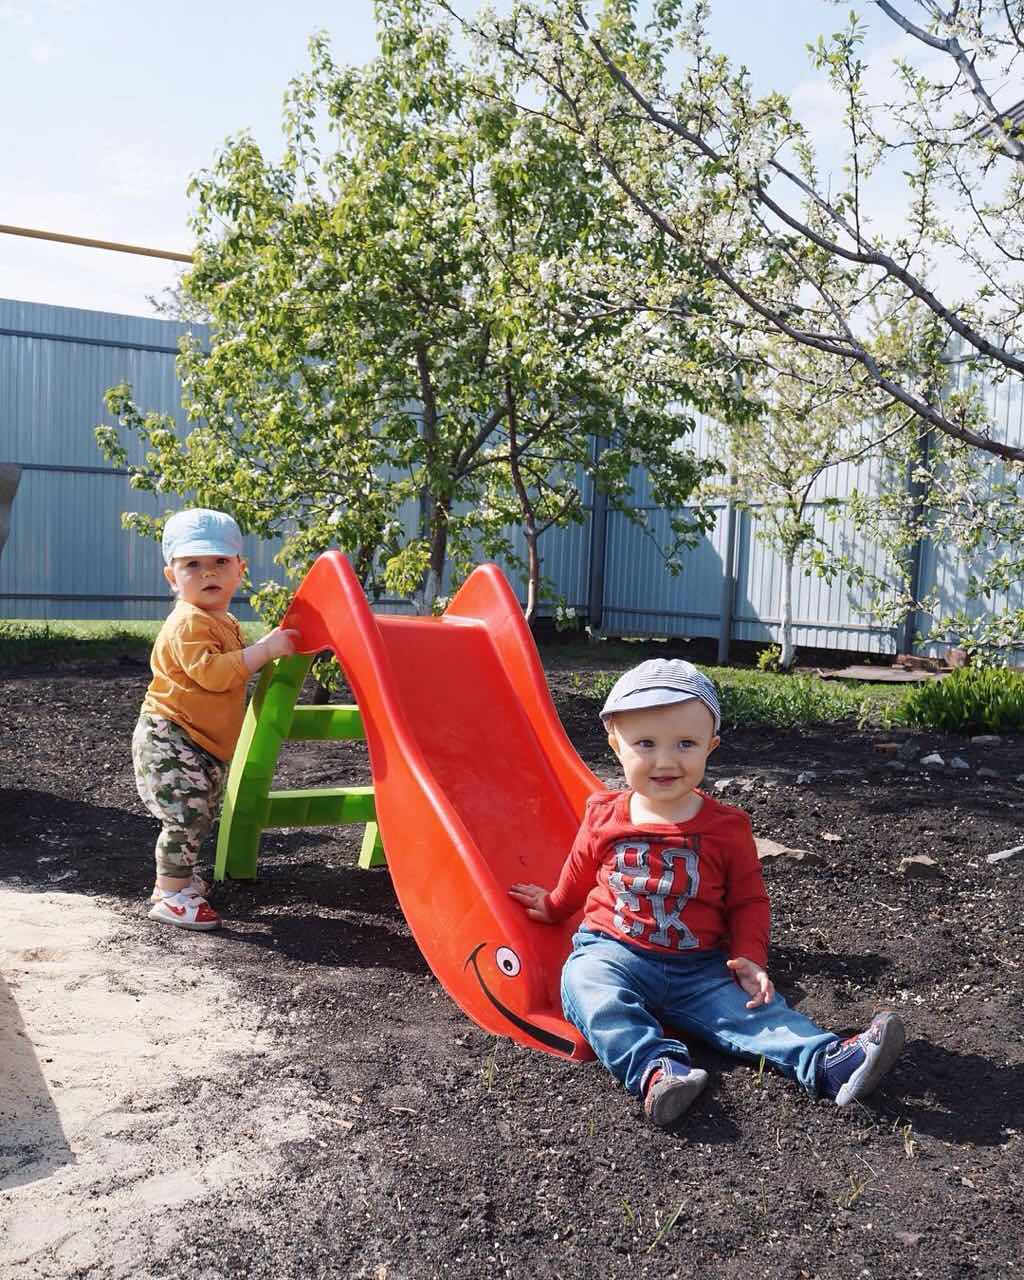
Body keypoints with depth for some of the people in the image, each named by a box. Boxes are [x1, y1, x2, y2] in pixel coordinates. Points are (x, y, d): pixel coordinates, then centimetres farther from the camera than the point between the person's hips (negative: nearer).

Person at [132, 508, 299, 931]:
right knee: (187, 815, -13)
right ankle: (171, 896, -4)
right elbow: (212, 672, -32)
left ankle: (179, 875, 35)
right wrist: (264, 649, -31)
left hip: (202, 745, 10)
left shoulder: (224, 623, 14)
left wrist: (270, 646, 19)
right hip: (169, 740, -10)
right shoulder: (189, 623, -19)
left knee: (198, 816, 19)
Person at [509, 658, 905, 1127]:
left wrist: (749, 957, -8)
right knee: (588, 987, -32)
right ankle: (654, 1067, -47)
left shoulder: (727, 827, 0)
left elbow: (749, 899, 8)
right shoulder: (603, 817, 1)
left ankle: (831, 1062, -31)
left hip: (698, 968, 1)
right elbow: (580, 875, 22)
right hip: (611, 951, -1)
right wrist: (553, 905, 39)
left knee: (750, 1008, -20)